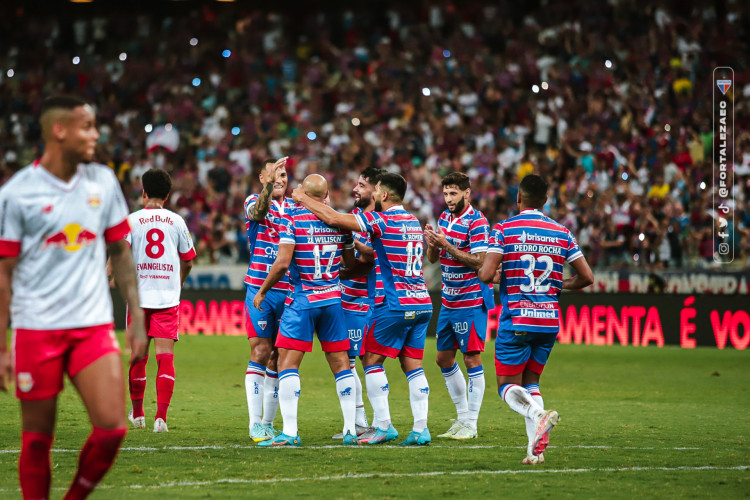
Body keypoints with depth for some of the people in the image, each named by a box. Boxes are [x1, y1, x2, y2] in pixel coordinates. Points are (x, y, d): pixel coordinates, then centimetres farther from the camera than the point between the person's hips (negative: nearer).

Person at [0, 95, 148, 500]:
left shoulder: (103, 182, 7)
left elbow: (120, 252, 16)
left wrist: (137, 321, 11)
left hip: (94, 327, 3)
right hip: (35, 329, -3)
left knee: (112, 429, -9)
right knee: (37, 440, 2)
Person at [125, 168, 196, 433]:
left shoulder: (131, 220, -1)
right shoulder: (177, 221, 5)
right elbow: (187, 262, 12)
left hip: (139, 296, 0)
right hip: (168, 297, 0)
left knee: (139, 356, 12)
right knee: (165, 356, -3)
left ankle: (137, 413, 25)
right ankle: (161, 416, -14)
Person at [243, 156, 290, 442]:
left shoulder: (294, 207, 13)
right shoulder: (254, 202, 1)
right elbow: (258, 211, -23)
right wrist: (269, 185, -41)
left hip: (288, 291, 4)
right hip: (260, 290, -4)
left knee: (277, 358, 6)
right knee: (260, 354, -8)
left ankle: (268, 424, 13)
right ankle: (255, 424, -7)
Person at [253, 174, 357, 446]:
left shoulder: (292, 220, -9)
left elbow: (283, 263, -15)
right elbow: (350, 261, 15)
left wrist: (262, 291, -2)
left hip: (302, 301, -4)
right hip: (333, 299, 4)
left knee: (288, 363, -2)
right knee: (340, 362, 10)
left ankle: (290, 432, -11)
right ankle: (350, 430, 10)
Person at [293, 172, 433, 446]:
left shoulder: (382, 220, -10)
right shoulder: (414, 222, 13)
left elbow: (333, 218, -13)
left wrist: (302, 197, -3)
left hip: (396, 304, -7)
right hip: (422, 303, 7)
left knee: (372, 360, 3)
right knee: (413, 365, 8)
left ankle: (383, 426, -1)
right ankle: (421, 428, 2)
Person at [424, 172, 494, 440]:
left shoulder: (477, 221, -13)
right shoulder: (444, 218, 11)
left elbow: (478, 261, -19)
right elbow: (433, 258, 15)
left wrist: (447, 245, -23)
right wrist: (432, 243, -7)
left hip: (471, 300, -8)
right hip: (448, 301, 8)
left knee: (471, 358, -6)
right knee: (444, 359, 10)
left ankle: (471, 424, -2)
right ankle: (462, 417, 20)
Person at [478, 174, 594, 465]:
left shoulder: (503, 230, -5)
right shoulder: (562, 233, 6)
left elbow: (486, 275, -13)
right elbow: (586, 277, 7)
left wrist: (495, 274, 11)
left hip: (516, 320, -4)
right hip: (549, 320, 4)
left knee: (508, 386, 3)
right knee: (531, 383, 16)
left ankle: (538, 414, -29)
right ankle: (536, 447, 0)